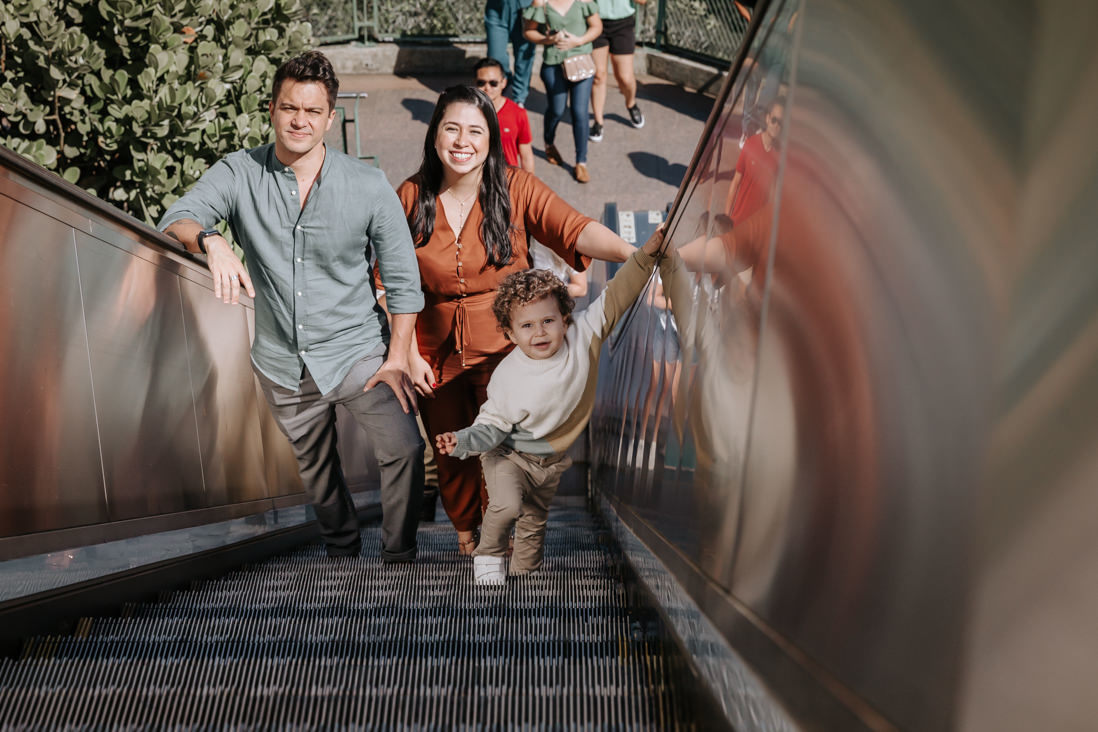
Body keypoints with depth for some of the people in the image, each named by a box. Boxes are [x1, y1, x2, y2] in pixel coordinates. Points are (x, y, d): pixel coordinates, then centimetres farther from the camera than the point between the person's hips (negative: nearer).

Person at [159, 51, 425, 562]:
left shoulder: (368, 187, -12)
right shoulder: (239, 173, -8)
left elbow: (403, 277, -6)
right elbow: (176, 220, -21)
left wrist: (397, 358, -9)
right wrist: (211, 241, -44)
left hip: (356, 350, -2)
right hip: (282, 363, 2)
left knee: (405, 449, -19)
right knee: (314, 464, 21)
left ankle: (399, 560, 4)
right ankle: (341, 548, 48)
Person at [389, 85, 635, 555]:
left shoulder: (515, 189, -11)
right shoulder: (411, 198, -6)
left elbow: (575, 229, -25)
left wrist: (634, 254, -43)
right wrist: (409, 355, -7)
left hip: (504, 349, -2)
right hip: (437, 353, 2)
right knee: (450, 453, 17)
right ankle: (466, 530, 48)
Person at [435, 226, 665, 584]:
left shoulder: (582, 338, -18)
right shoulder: (508, 376, -26)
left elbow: (615, 297, -15)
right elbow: (492, 424, -16)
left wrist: (646, 254, -21)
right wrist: (462, 441, -34)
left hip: (551, 460, 4)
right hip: (509, 455, -4)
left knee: (534, 523, 17)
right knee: (507, 505, -27)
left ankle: (523, 575, 41)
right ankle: (488, 556, 3)